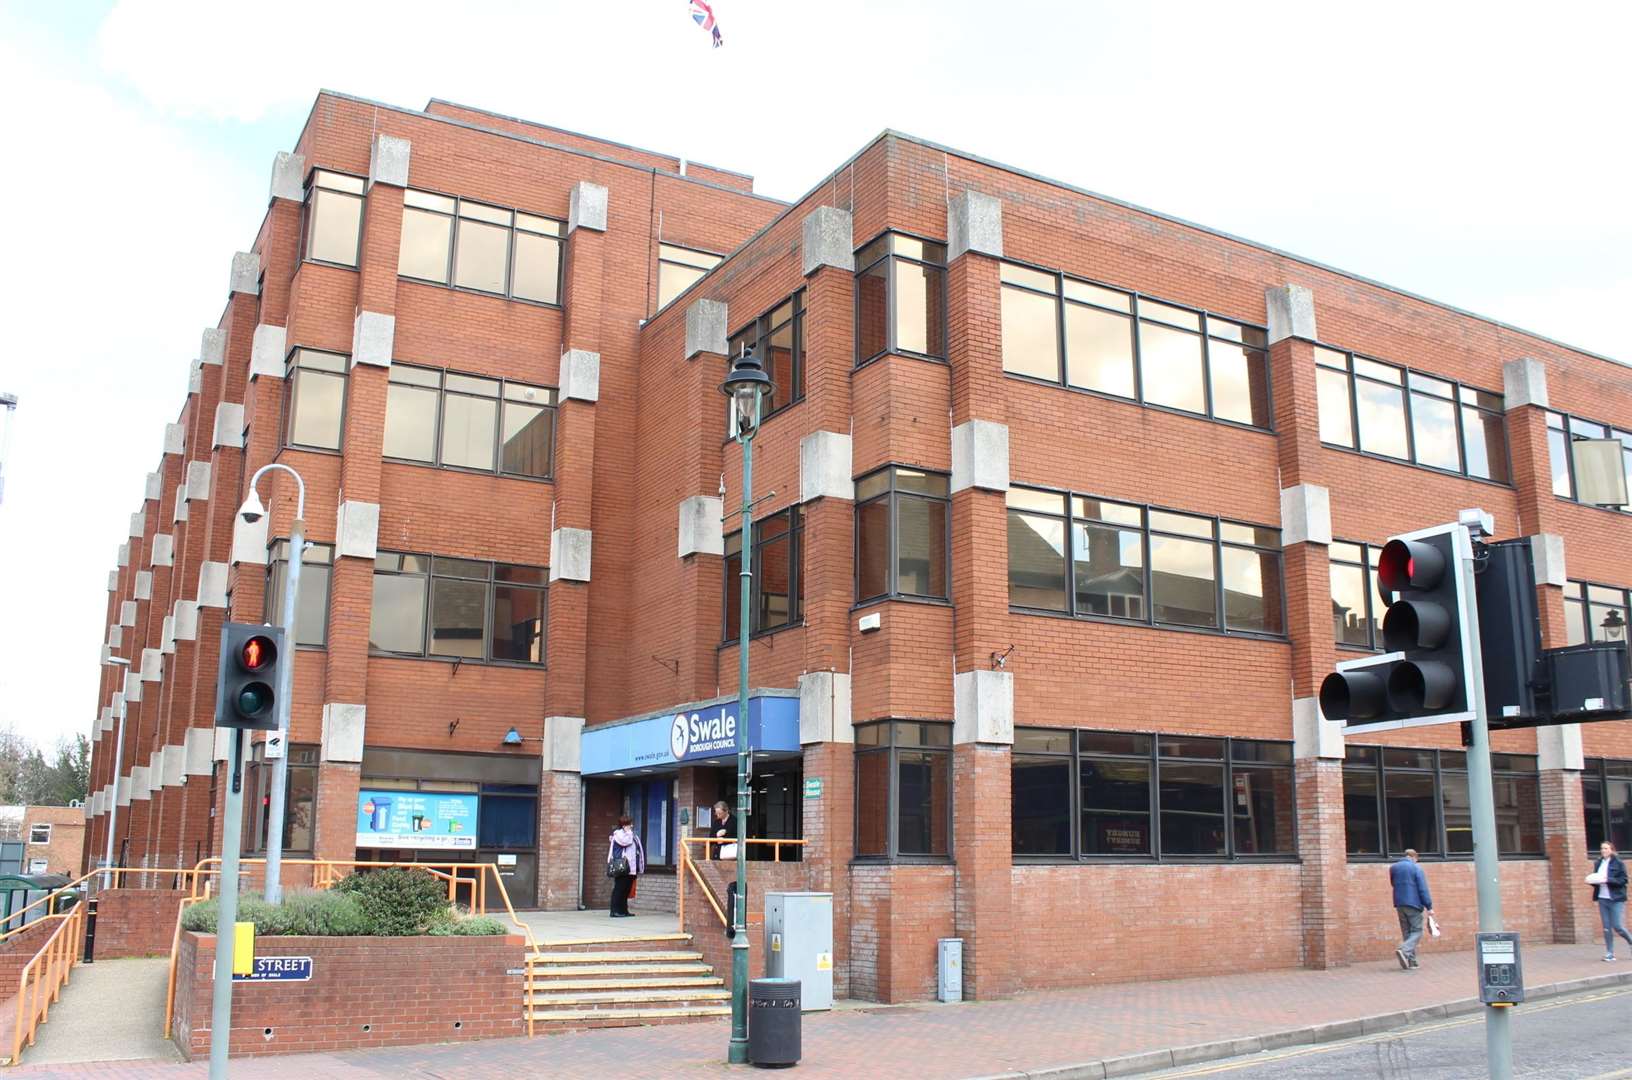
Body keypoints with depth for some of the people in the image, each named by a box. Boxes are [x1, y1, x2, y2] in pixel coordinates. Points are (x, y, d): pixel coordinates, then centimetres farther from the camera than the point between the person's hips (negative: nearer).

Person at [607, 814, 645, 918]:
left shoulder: (633, 836, 22)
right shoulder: (618, 833, -4)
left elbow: (638, 851, 25)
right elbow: (626, 841, -23)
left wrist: (639, 867, 19)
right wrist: (628, 832, -6)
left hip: (630, 868, 8)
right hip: (621, 867, -8)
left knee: (627, 890, 9)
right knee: (619, 889, -8)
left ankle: (623, 910, 14)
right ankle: (615, 911, -7)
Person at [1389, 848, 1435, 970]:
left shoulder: (1393, 868, 10)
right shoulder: (1416, 868, -6)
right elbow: (1423, 889, -10)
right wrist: (1429, 906, -8)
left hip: (1399, 905, 5)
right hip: (1413, 904, -5)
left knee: (1406, 932, 12)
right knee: (1416, 931, 0)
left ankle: (1411, 961, 8)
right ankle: (1404, 951, -23)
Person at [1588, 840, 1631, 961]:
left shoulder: (1618, 863, -5)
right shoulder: (1599, 863, 11)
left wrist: (1608, 880, -21)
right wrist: (1593, 881, -2)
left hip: (1616, 899, -5)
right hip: (1602, 899, 5)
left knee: (1618, 927, -7)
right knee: (1606, 928, 4)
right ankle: (1610, 954, 8)